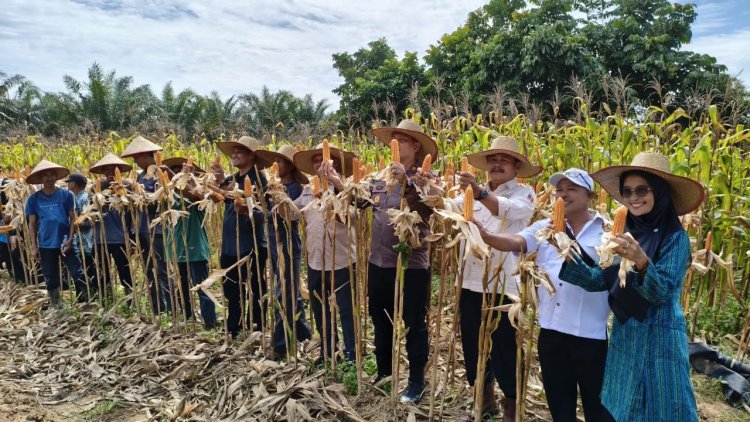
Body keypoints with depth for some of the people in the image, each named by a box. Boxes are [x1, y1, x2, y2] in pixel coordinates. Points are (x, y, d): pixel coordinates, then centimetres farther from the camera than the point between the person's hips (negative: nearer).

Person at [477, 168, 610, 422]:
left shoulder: (606, 230, -2)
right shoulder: (545, 227, 7)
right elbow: (515, 242, -11)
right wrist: (485, 235, -29)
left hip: (591, 335, -3)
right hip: (551, 332, 3)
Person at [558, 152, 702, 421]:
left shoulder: (675, 237, -12)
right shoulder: (625, 232, 4)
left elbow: (662, 293, -20)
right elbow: (600, 280, 0)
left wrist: (641, 260, -38)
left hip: (659, 339, -5)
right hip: (623, 336, 6)